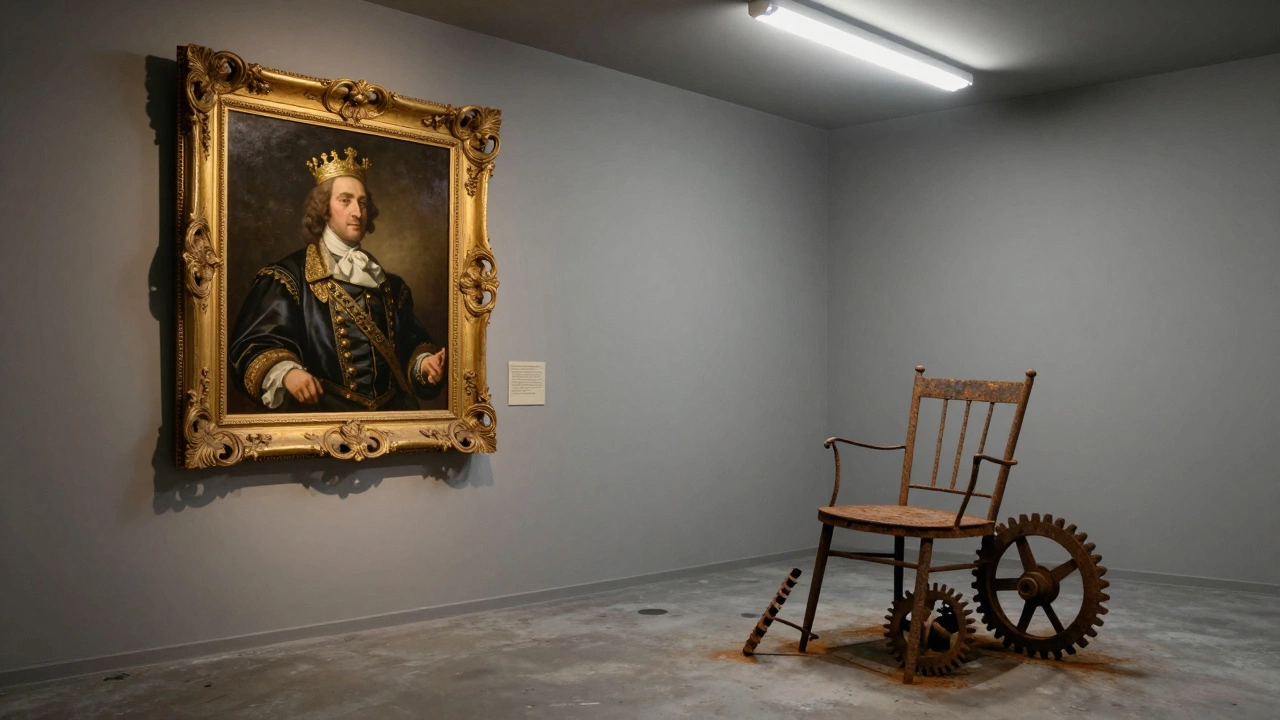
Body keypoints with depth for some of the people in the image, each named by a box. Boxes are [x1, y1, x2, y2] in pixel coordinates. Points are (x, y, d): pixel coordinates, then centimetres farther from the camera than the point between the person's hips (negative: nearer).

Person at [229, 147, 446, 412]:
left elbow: (409, 343, 18)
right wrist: (285, 372, -23)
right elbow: (255, 343, -4)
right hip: (321, 409, -5)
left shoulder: (387, 283, 18)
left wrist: (423, 362, -3)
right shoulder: (290, 276, 3)